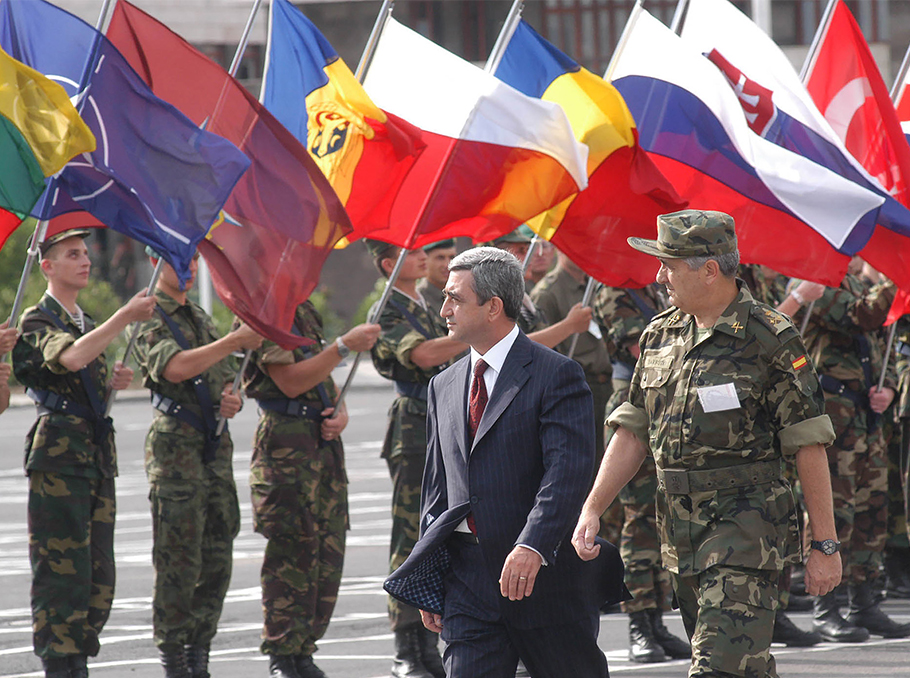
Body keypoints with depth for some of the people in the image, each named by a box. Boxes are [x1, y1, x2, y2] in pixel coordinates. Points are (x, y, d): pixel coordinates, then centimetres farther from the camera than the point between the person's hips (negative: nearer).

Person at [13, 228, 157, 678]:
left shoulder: (86, 323, 21)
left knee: (98, 572, 7)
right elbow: (71, 358, -28)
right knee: (62, 570, -10)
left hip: (98, 453, 8)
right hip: (59, 454, -8)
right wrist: (125, 318, -32)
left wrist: (113, 383, 8)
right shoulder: (37, 321, -6)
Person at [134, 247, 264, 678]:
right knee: (178, 561, -7)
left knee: (217, 560, 5)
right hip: (176, 444, -7)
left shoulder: (200, 318, 20)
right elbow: (174, 367, -23)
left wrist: (230, 400, 4)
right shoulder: (148, 317, -5)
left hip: (215, 445, 7)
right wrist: (237, 341, -28)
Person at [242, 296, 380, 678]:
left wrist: (340, 414, 4)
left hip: (325, 443, 8)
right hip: (285, 448, -8)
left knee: (328, 553, 6)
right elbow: (290, 381, -18)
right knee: (293, 550, -9)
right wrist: (345, 346, -20)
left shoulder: (305, 312, 19)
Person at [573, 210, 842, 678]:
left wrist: (825, 545, -9)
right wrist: (591, 509, 4)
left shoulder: (769, 339, -9)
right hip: (681, 534, 7)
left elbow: (809, 445, -8)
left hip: (746, 533, -7)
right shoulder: (659, 336, 10)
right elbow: (632, 433, 15)